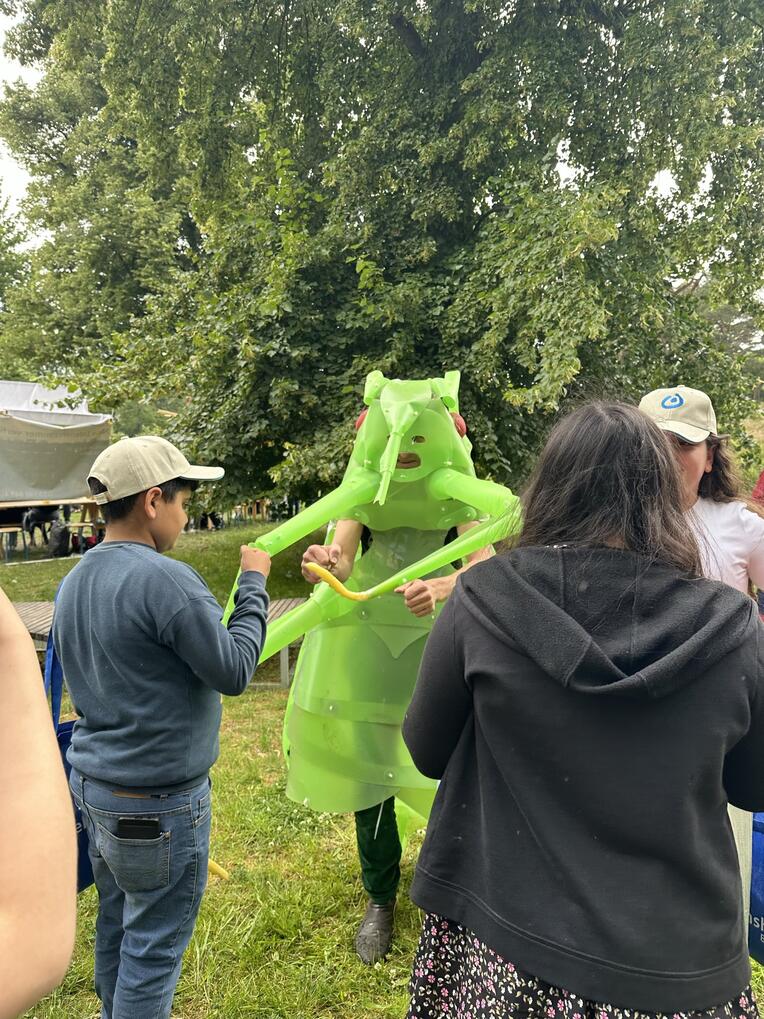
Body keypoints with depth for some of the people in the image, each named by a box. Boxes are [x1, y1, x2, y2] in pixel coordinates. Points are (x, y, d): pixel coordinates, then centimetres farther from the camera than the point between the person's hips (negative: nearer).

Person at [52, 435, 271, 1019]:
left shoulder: (74, 583, 5)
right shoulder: (164, 580, -24)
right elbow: (234, 671, -18)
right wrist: (253, 585, -9)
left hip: (93, 783, 9)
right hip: (158, 803, -9)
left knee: (116, 924, 24)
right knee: (154, 946, 8)